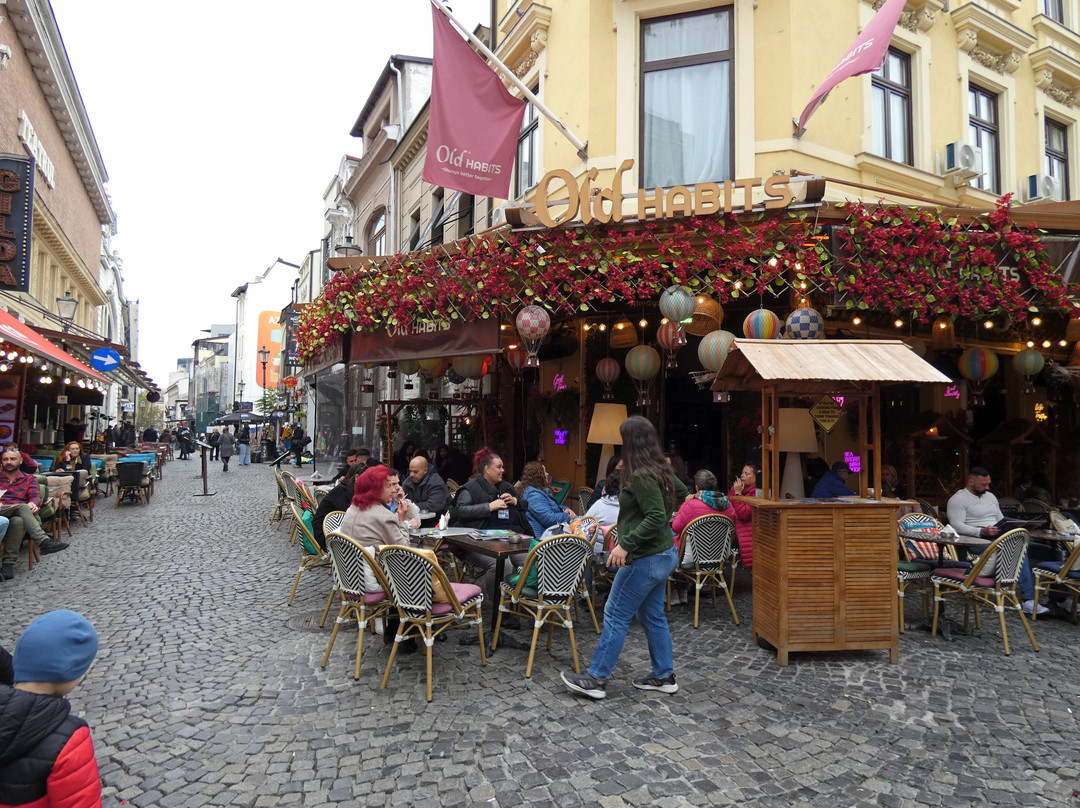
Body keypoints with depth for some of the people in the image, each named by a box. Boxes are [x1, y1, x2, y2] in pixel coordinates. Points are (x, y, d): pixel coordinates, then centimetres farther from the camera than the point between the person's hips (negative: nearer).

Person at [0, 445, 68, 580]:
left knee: (18, 521, -39)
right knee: (22, 507, -34)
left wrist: (33, 503, -19)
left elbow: (36, 496, 8)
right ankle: (44, 541, -51)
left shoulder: (29, 479, 24)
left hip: (18, 515, 0)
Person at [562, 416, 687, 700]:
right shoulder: (662, 468, 6)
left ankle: (596, 679, 9)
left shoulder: (641, 476, -22)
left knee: (616, 615, 0)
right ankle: (663, 676, 27)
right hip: (664, 554, 10)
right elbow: (682, 492, 23)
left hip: (646, 559, -9)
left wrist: (626, 544, -27)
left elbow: (656, 517, -28)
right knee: (652, 615, 18)